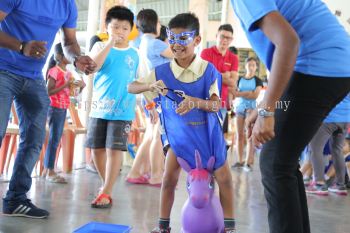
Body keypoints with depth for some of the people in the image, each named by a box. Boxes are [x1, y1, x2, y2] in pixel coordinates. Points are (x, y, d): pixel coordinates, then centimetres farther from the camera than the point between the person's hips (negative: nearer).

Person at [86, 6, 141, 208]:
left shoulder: (134, 54, 7)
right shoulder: (101, 46, 3)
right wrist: (110, 43, -20)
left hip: (122, 110, -1)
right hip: (99, 107, 1)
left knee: (114, 149, -8)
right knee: (97, 148, 8)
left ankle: (106, 193, -4)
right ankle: (107, 185, 28)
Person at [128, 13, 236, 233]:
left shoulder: (208, 70, -15)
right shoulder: (162, 72, -11)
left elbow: (216, 104, -20)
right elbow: (131, 87, -8)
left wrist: (195, 102, -41)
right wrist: (151, 85, -28)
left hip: (207, 132, -1)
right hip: (178, 134, 1)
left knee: (224, 178, 4)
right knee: (169, 179, 0)